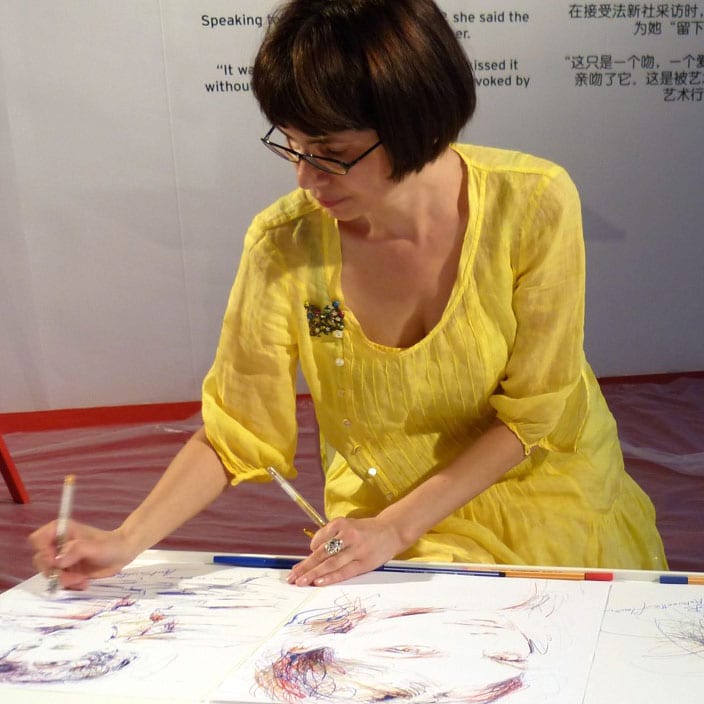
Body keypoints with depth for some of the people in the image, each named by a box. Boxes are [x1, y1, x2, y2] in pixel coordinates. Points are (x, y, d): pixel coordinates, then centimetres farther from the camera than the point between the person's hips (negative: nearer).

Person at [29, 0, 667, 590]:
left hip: (547, 489, 0)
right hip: (380, 514, 1)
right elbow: (236, 435, -7)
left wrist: (397, 526, -18)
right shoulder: (285, 244, -18)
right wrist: (128, 541, -20)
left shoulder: (532, 203, -21)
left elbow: (532, 411, -13)